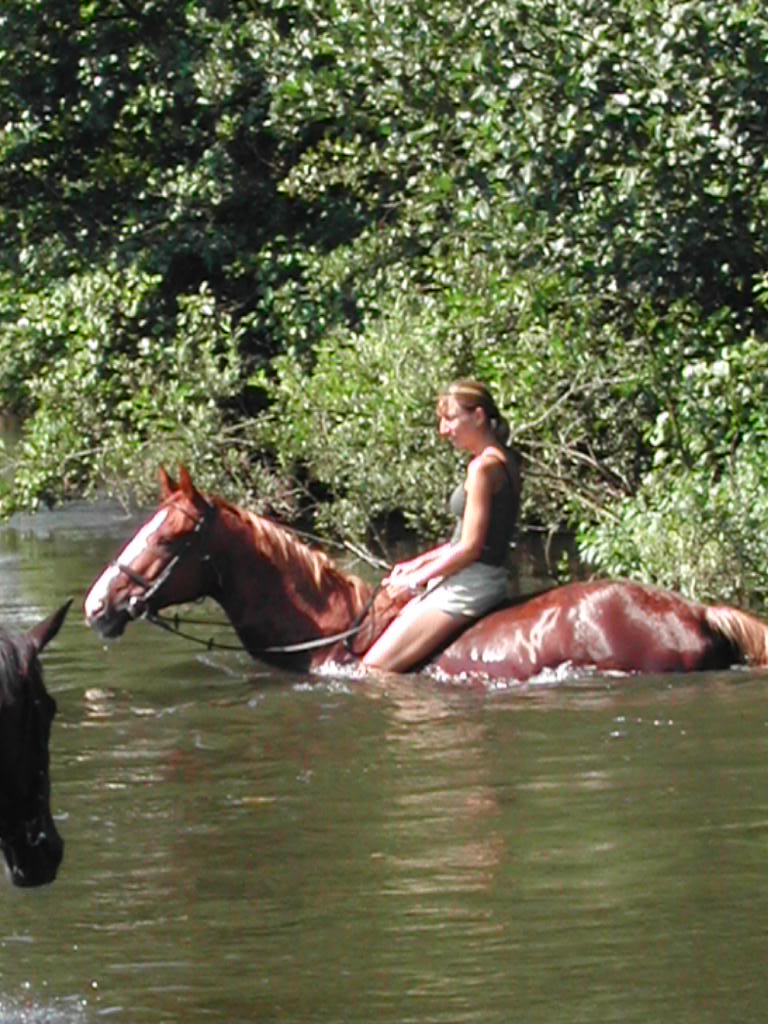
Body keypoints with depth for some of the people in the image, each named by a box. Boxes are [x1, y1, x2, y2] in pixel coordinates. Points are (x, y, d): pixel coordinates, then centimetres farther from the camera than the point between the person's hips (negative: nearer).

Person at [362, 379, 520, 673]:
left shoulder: (483, 466, -17)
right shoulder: (503, 460, 14)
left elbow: (470, 547, -19)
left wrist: (417, 578, -9)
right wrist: (418, 563, 16)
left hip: (468, 584, -11)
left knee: (373, 668, -15)